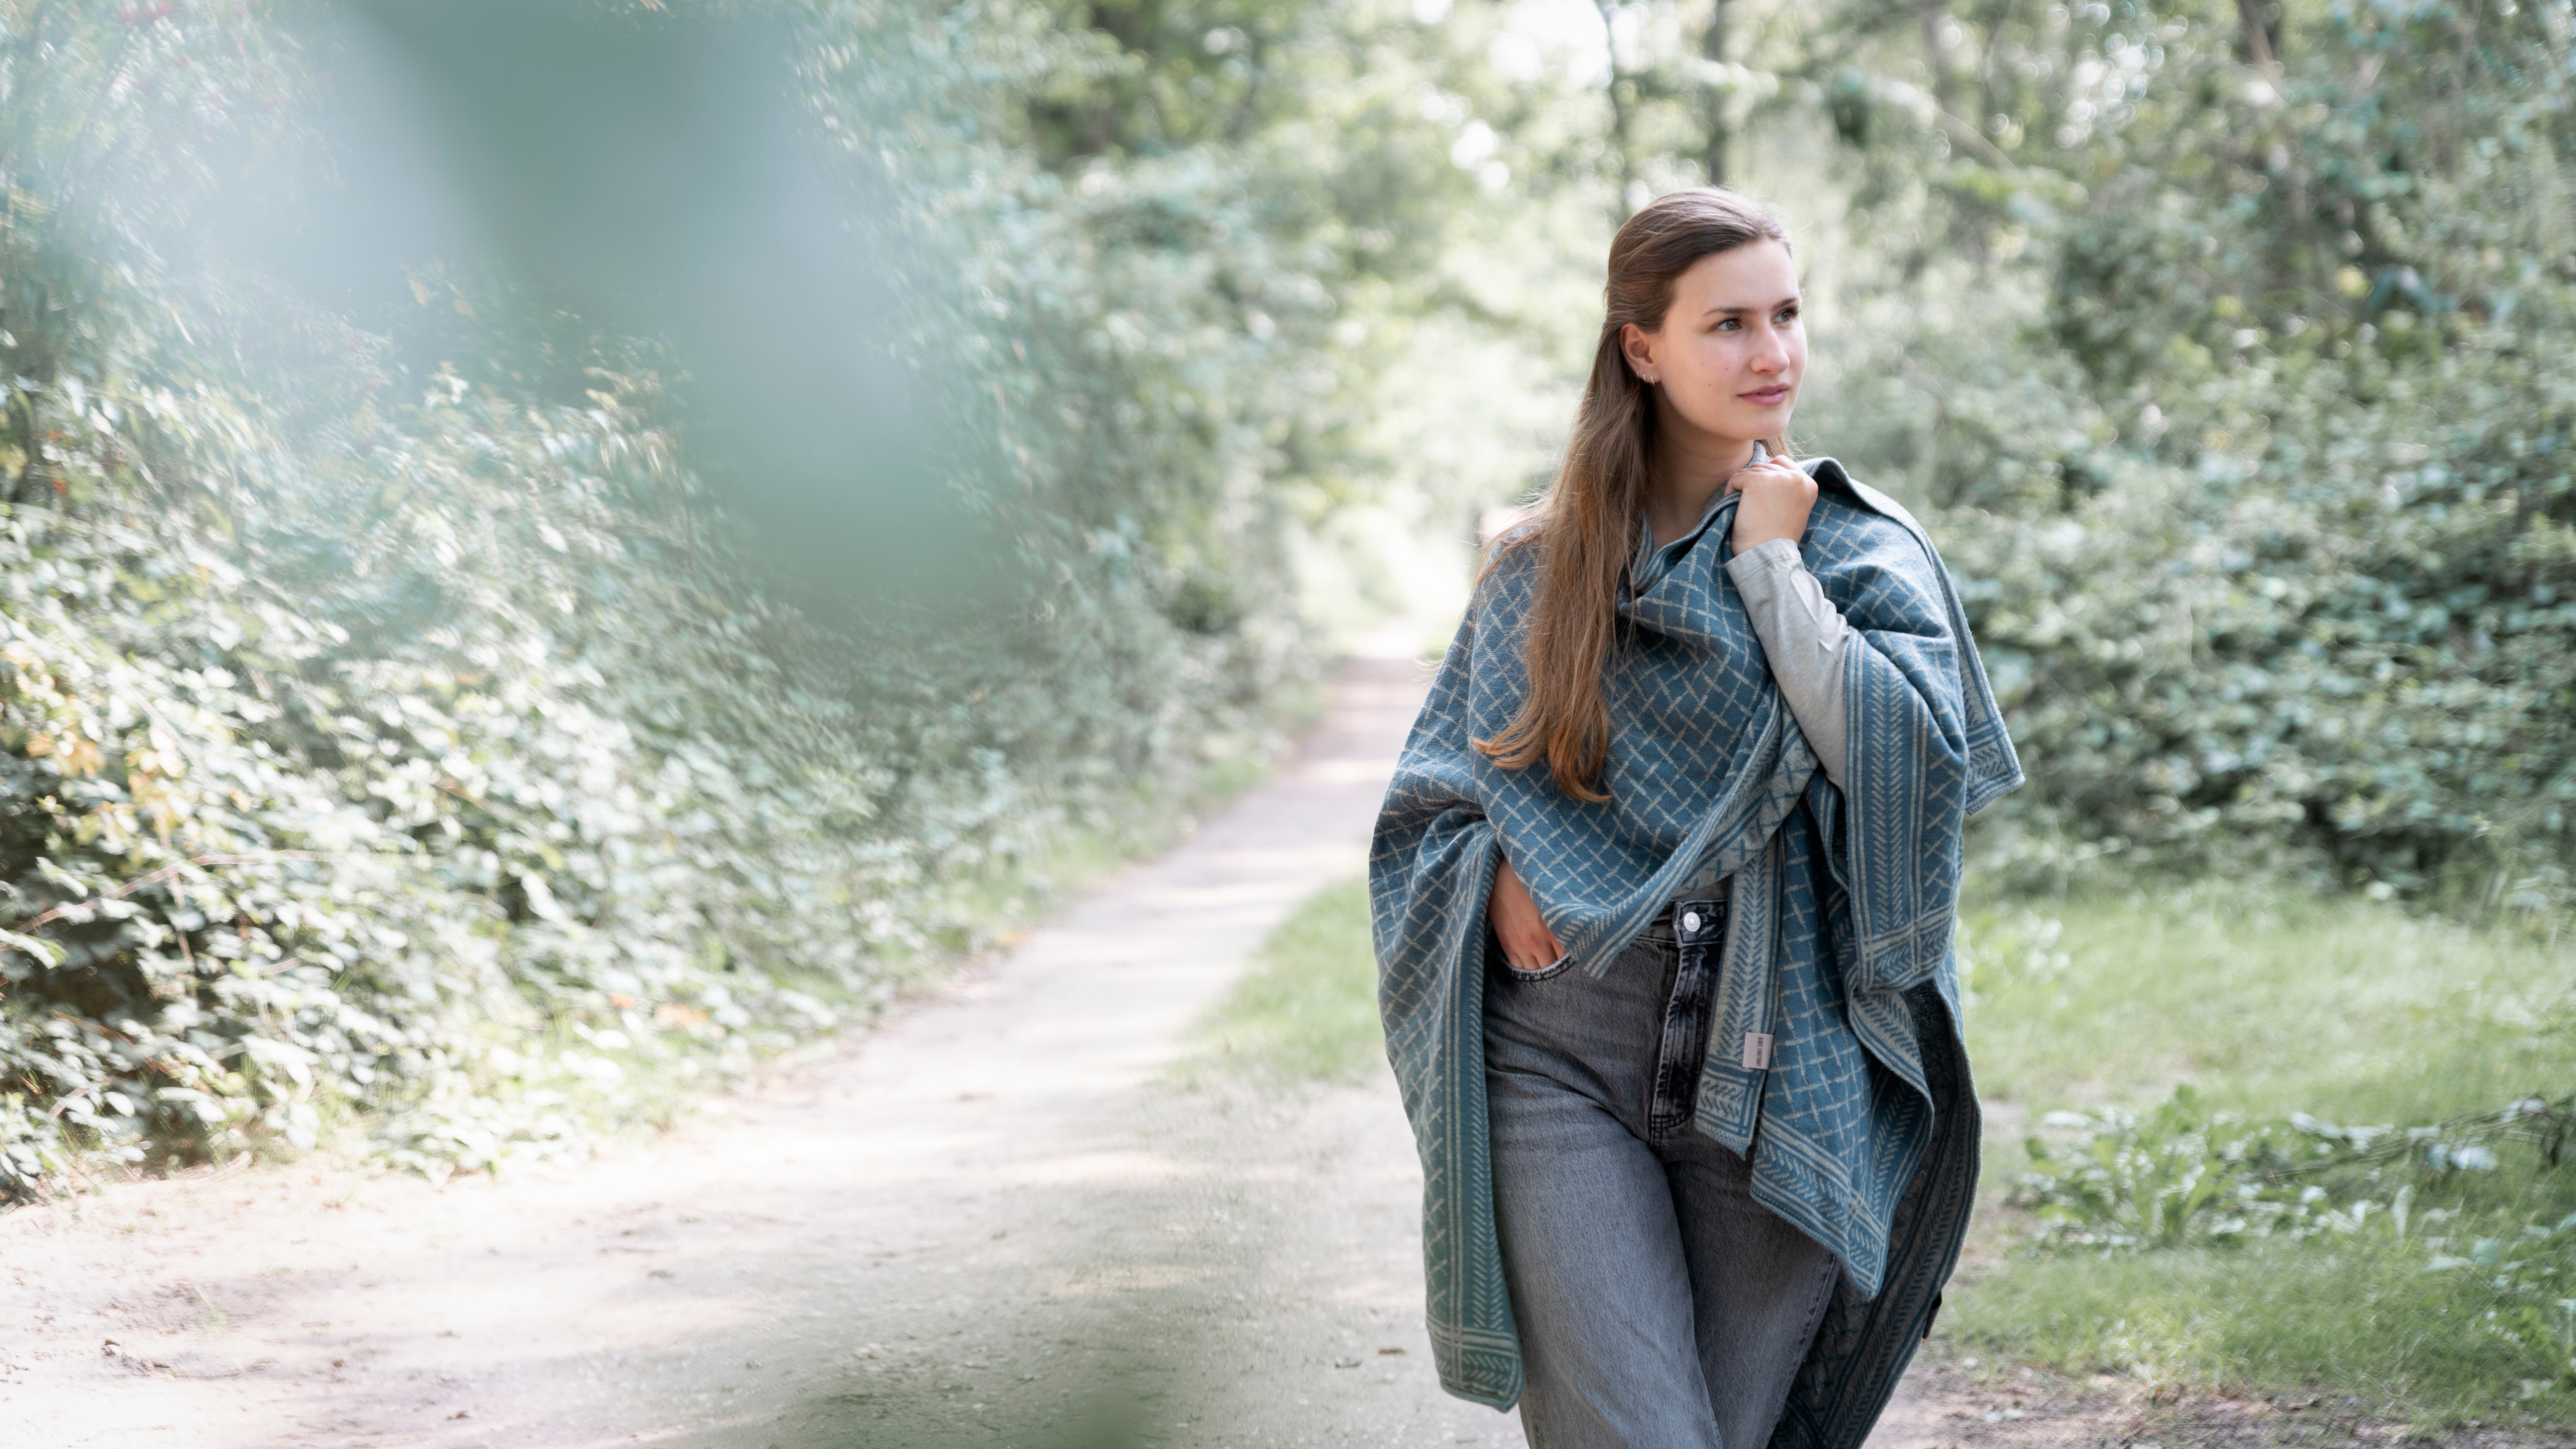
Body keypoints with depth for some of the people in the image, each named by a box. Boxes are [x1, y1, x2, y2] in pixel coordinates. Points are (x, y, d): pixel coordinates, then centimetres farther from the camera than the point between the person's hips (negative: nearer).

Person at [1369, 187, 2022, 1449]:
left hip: (1774, 1076, 0)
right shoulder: (1545, 566, 9)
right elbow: (1437, 791, 15)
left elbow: (1907, 754, -14)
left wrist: (1772, 565, -8)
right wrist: (1496, 876, -6)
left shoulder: (1865, 551, 4)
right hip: (1562, 1065, 0)